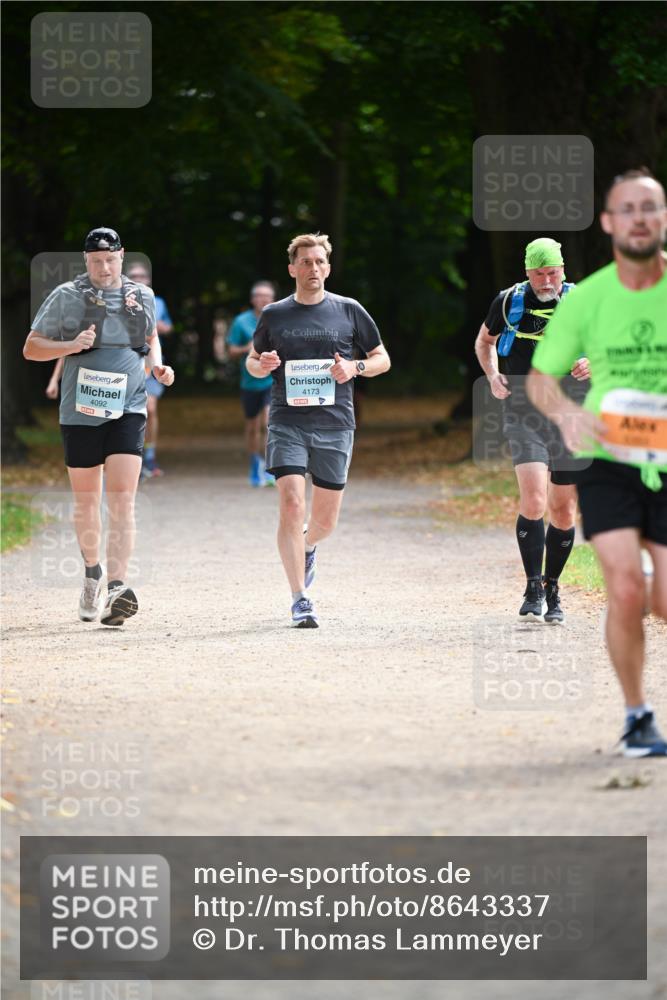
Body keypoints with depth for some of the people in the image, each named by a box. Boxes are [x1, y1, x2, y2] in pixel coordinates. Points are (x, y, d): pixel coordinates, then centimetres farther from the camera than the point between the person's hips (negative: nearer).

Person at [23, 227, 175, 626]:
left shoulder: (142, 296, 7)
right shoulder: (67, 297, -1)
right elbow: (31, 348, 1)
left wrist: (157, 365, 5)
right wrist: (71, 346, -16)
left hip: (128, 409, 0)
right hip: (81, 410, 0)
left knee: (122, 498, -14)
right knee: (86, 500, 11)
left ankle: (116, 588, -22)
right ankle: (93, 571, 36)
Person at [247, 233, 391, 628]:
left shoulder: (349, 311, 5)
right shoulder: (274, 315, 6)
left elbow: (382, 359, 12)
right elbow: (252, 362, 19)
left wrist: (355, 368, -8)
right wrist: (262, 365, -6)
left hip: (335, 424, 1)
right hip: (287, 422, -1)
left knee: (326, 520, 6)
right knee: (292, 505, -17)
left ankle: (307, 547, 44)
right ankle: (300, 601, -14)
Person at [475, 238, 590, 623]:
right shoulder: (509, 302, 2)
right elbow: (485, 340, 20)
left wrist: (592, 363, -11)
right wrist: (493, 374, 2)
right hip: (524, 414, -2)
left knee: (564, 511, 6)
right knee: (534, 501, -20)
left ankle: (552, 589, 25)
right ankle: (533, 591, -10)